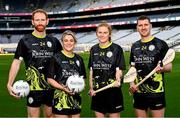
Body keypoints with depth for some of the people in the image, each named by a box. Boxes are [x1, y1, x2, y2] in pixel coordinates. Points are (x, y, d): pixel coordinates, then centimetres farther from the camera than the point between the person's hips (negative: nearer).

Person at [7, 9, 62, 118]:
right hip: (34, 87, -3)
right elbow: (17, 62, -4)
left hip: (52, 86, 3)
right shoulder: (25, 41, -2)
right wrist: (10, 84, -15)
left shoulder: (54, 41, 6)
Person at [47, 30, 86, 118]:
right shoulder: (56, 58, -3)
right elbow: (50, 79, -6)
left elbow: (83, 78, 19)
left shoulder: (79, 59, 12)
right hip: (61, 98, -5)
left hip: (76, 98, 5)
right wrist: (63, 88, -19)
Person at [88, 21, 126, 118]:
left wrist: (118, 80, -28)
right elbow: (91, 71, 13)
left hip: (113, 90, -4)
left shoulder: (116, 49, -5)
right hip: (97, 91, 4)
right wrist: (91, 88, 7)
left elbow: (119, 69, -8)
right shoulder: (93, 49, 9)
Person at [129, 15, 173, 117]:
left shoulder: (160, 44, -3)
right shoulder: (135, 46, 11)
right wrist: (132, 83, 2)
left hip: (156, 91, -4)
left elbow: (169, 66, -4)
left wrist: (161, 68, -26)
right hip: (139, 91, 5)